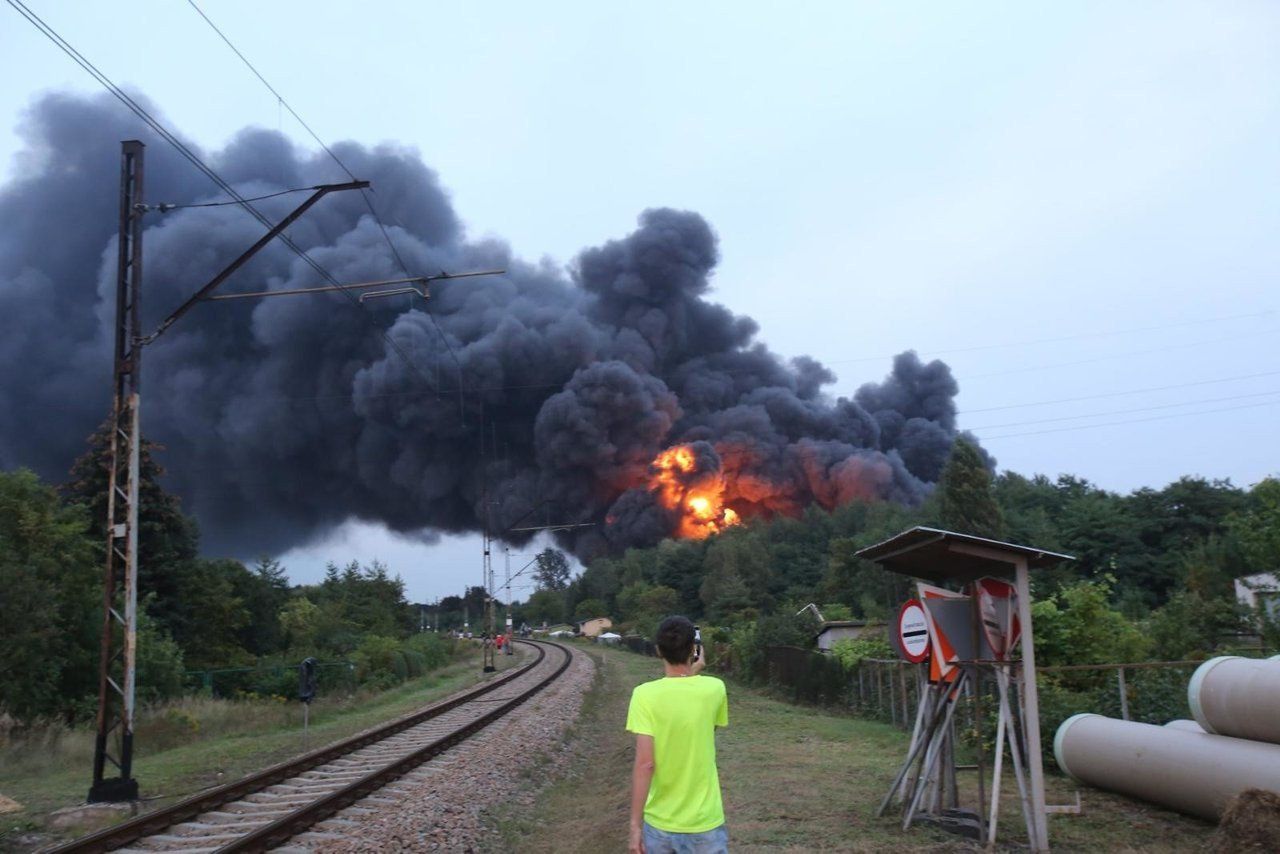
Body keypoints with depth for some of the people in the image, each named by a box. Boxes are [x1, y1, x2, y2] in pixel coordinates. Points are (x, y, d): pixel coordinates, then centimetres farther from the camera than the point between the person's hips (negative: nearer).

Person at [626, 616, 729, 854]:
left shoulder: (645, 694, -13)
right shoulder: (714, 688, -7)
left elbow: (645, 763, -18)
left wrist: (635, 825, -12)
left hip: (658, 825, -1)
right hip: (705, 825, 1)